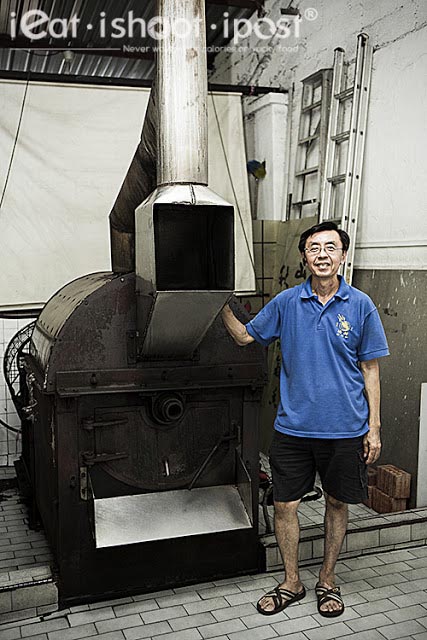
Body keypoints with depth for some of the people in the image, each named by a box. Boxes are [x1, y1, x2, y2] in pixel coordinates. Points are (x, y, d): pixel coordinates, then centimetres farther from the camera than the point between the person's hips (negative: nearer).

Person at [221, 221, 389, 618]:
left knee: (337, 503, 13)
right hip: (293, 426, 1)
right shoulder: (286, 303, 0)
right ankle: (291, 582, 28)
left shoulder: (360, 306, -3)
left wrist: (374, 428, -1)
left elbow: (370, 370, 0)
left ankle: (327, 581, 34)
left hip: (344, 429, -1)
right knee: (284, 504, 7)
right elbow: (245, 336, 11)